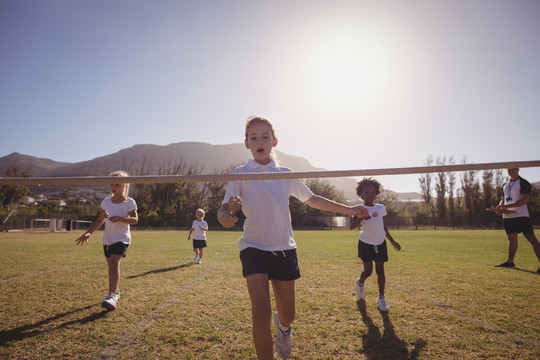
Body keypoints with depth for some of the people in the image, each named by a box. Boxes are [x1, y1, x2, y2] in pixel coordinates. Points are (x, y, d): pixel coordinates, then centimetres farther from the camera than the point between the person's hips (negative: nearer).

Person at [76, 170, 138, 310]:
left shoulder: (129, 202, -6)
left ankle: (112, 296, -23)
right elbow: (100, 220, 15)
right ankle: (116, 291, 33)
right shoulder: (106, 201, 8)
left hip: (122, 239, -6)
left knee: (114, 262, -23)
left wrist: (119, 218, -26)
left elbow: (135, 219, -14)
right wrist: (89, 233, 5)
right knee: (111, 265, 15)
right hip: (107, 239, 6)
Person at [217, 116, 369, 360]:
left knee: (287, 314, 10)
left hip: (284, 248, 3)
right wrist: (226, 217, -36)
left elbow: (311, 199, 16)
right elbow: (225, 209, -11)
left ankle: (283, 327, 47)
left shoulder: (285, 174, 6)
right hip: (254, 248, -2)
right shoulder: (240, 174, -2)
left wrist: (348, 210, 16)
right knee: (261, 312, -16)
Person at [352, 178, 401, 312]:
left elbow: (383, 226, 16)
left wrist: (392, 241, 17)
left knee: (380, 271, 4)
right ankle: (360, 283, 36)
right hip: (366, 244, -4)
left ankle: (381, 298, 16)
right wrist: (362, 217, -47)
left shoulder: (381, 208, 5)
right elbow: (353, 225, -28)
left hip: (380, 244, 4)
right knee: (368, 271, 2)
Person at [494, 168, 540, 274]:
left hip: (521, 216, -7)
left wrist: (506, 206, -23)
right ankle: (510, 262, 25)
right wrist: (500, 207, 0)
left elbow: (525, 200, -16)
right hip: (507, 216, 7)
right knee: (512, 239, 16)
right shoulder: (505, 185, 17)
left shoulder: (524, 183, -5)